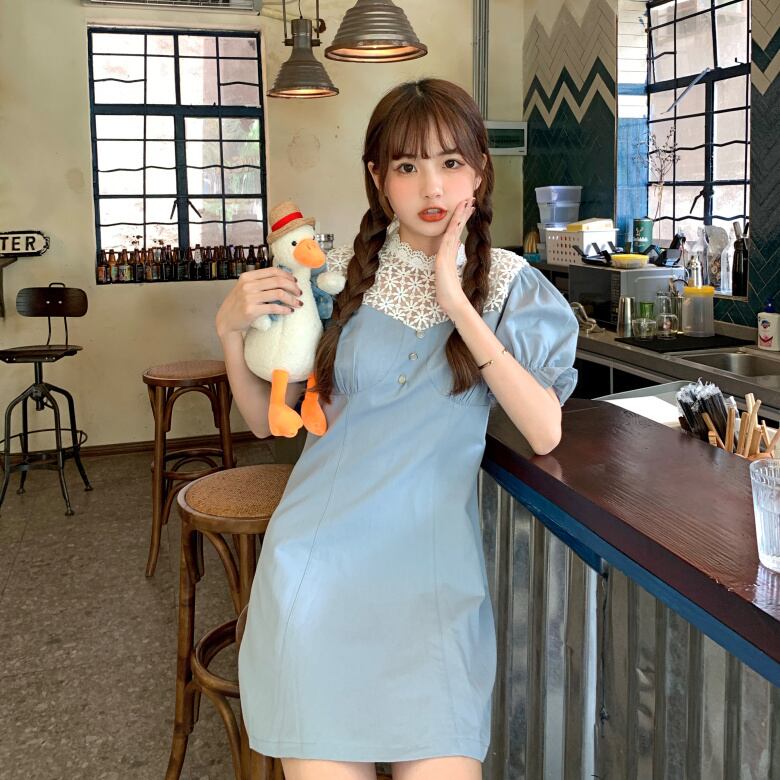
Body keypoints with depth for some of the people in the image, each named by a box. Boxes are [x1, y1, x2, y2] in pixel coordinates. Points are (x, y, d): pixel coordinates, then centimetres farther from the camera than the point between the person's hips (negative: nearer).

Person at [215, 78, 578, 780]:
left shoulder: (511, 287, 3)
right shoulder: (338, 276, 5)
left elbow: (544, 433, -11)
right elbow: (268, 419, 10)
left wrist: (457, 303, -16)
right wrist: (232, 331, -7)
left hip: (434, 561, 0)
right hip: (321, 555, 1)